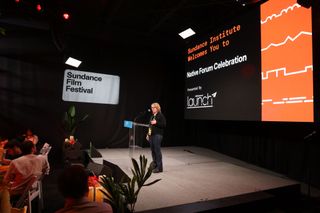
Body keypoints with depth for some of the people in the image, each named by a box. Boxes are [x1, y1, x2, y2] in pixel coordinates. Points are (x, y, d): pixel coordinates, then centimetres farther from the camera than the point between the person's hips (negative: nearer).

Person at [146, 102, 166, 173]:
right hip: (151, 135, 8)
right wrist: (148, 134, 17)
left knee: (157, 150, -8)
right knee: (153, 151, 10)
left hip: (158, 135, -8)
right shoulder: (152, 116, 18)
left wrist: (156, 123, -22)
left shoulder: (161, 115, -6)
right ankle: (154, 165, 20)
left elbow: (164, 125, -13)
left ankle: (159, 167, -2)